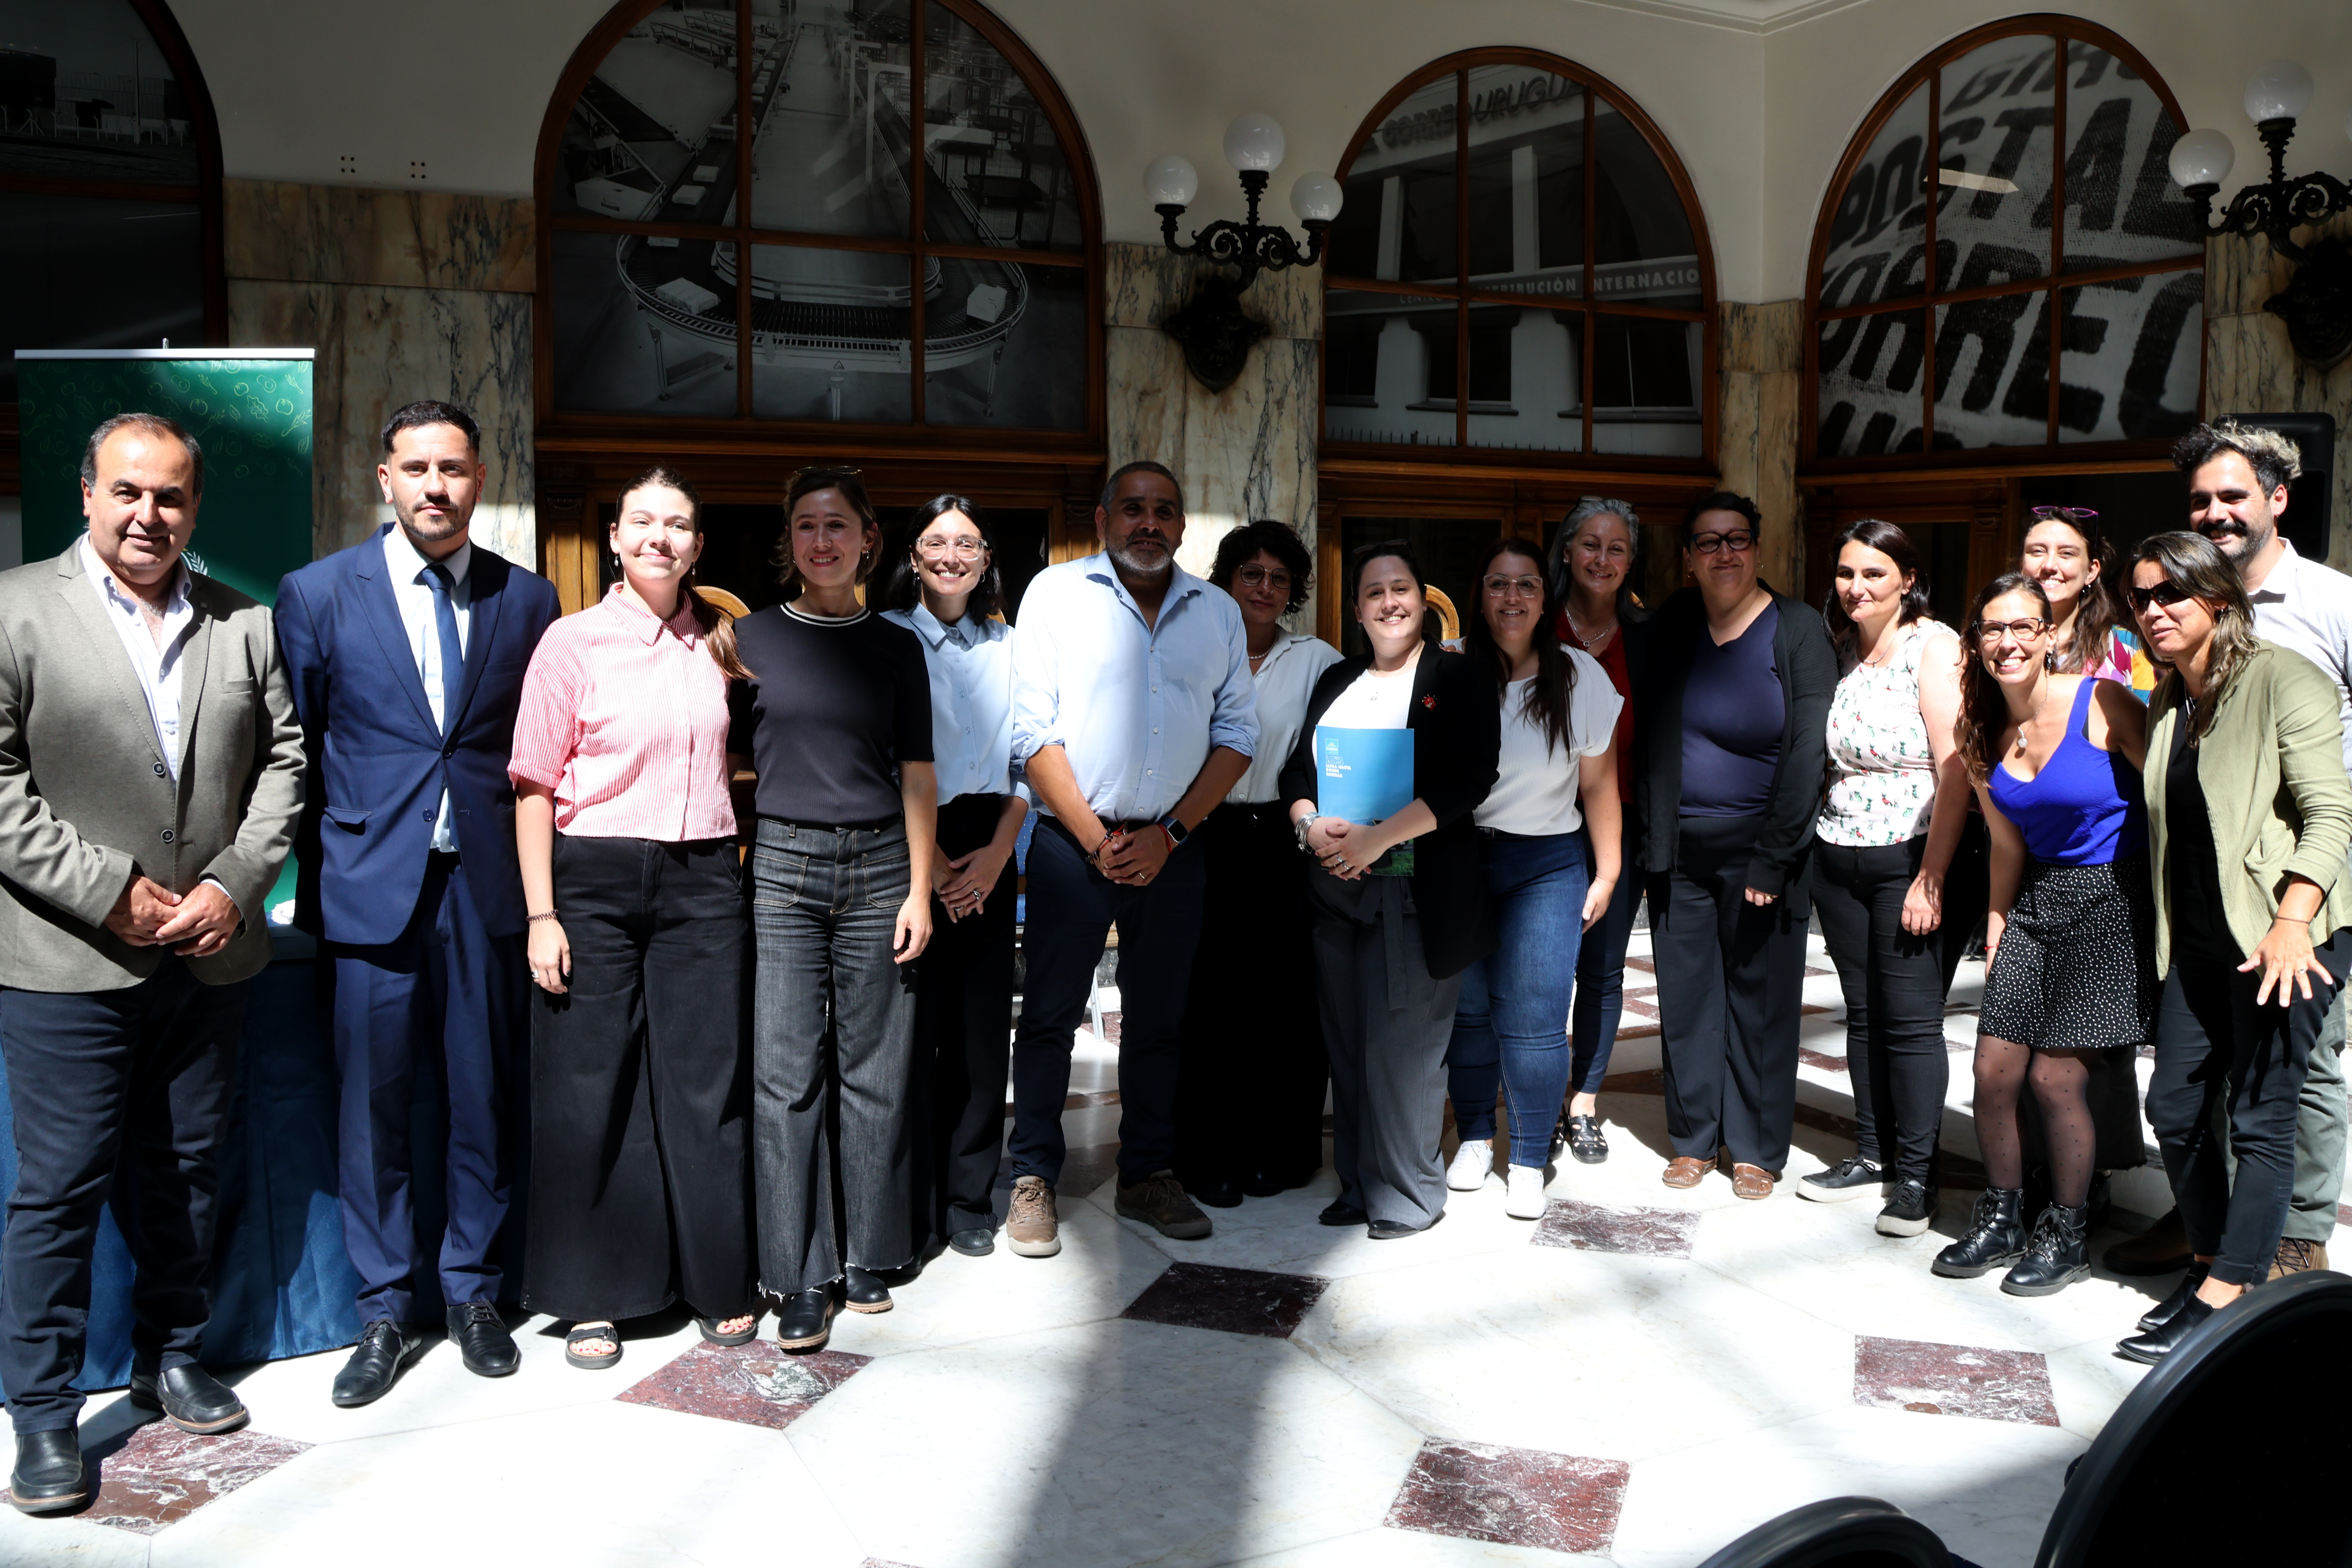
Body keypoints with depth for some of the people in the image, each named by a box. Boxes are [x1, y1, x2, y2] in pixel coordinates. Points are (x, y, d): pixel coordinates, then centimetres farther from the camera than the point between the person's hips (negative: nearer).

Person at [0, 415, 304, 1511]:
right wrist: (110, 893, -15)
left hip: (210, 956, 4)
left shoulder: (245, 625, 6)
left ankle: (170, 1360, 31)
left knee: (185, 1176, 15)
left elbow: (283, 759, 6)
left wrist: (236, 883, -6)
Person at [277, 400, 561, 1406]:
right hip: (370, 887, -1)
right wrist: (319, 875, 2)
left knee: (485, 1097, 8)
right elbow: (293, 751, 6)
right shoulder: (317, 594, 2)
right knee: (373, 1104, 5)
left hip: (488, 884, 1)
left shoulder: (528, 600, 6)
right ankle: (387, 1310, 21)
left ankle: (470, 1291, 26)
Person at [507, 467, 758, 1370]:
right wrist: (541, 915, -10)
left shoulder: (718, 638, 9)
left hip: (704, 879, 3)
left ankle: (720, 1280, 22)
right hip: (595, 879, -3)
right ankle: (591, 1296, 19)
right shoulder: (574, 640, -3)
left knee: (708, 1077, 7)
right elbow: (534, 784, -5)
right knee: (589, 1084, 4)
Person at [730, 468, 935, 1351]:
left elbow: (917, 773, 6)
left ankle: (869, 1256, 18)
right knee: (787, 1072, -3)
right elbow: (726, 755, 8)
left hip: (879, 864, 1)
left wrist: (919, 890, 0)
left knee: (873, 1068, 5)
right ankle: (802, 1278, 5)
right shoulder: (751, 639, 6)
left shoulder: (895, 648, 7)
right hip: (783, 864, -1)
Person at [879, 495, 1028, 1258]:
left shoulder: (1009, 647, 13)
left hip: (988, 852, 3)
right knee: (911, 1029, -4)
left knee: (983, 1028, 3)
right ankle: (910, 1210, 9)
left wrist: (997, 850, -2)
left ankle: (969, 1202, 16)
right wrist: (927, 857, -9)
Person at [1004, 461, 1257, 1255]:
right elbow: (1033, 730, -6)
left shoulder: (1217, 611, 8)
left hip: (1172, 847, 3)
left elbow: (1237, 733, 6)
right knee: (1050, 1015, 2)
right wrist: (1095, 838, -10)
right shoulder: (1056, 593, -1)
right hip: (1072, 842, -3)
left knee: (1157, 1018, 11)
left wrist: (1169, 834, -5)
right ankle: (1033, 1180, 15)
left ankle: (1148, 1176, 24)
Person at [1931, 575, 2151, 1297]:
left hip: (2113, 902, -5)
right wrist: (1998, 918, 14)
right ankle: (2002, 1219, 24)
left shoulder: (2102, 704, -15)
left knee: (2057, 1077, -5)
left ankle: (2066, 1236, 16)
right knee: (1994, 1072, 2)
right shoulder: (1982, 730, 4)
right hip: (2037, 899, 6)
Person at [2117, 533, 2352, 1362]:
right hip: (2199, 940, 8)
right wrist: (2163, 939, 12)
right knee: (2175, 1109, 9)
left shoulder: (2283, 680, -9)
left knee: (2260, 1120, -2)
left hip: (2283, 935, -8)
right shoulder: (2165, 709, 14)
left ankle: (2224, 1299, 5)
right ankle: (2209, 1263, 27)